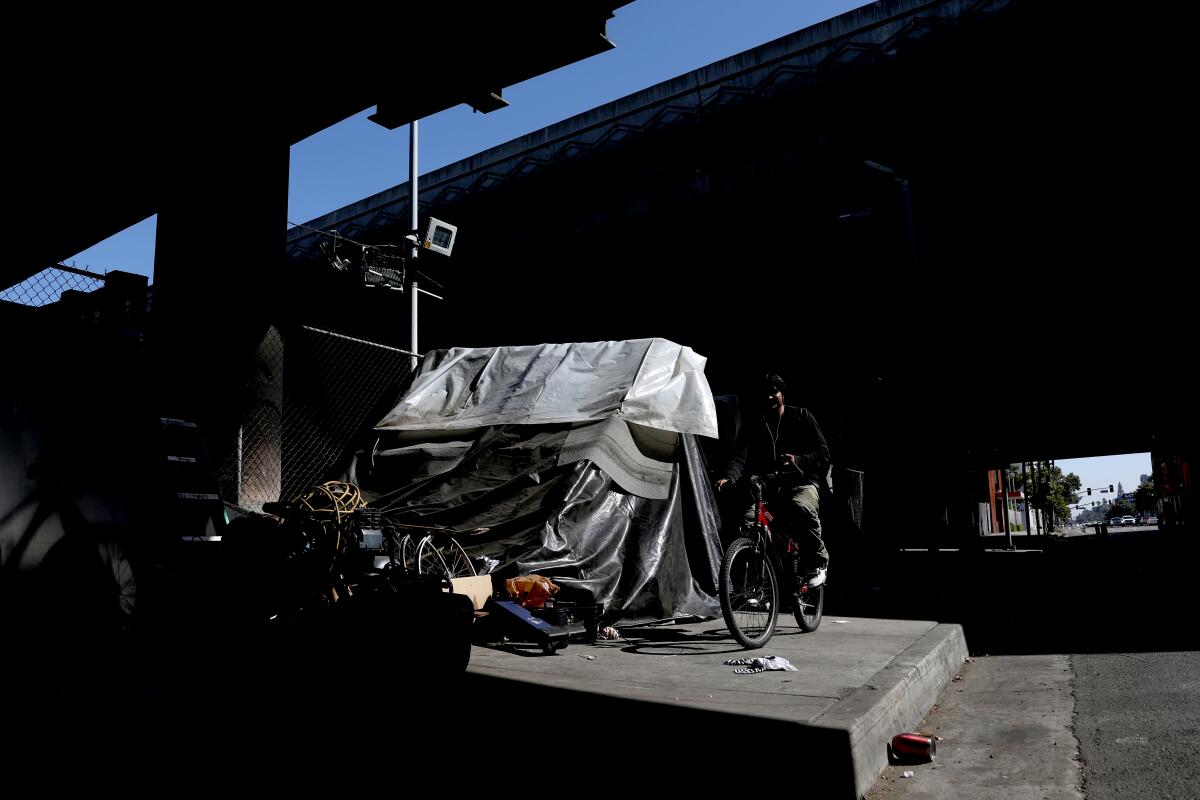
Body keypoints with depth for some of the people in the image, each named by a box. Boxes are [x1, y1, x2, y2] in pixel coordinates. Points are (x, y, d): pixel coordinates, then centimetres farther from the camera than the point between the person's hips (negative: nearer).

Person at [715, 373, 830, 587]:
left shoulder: (802, 416, 4)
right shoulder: (753, 422, 8)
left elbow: (823, 453, -2)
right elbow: (740, 454, -7)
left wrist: (798, 460, -23)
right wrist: (728, 477, -28)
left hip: (801, 483, -2)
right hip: (767, 485, 3)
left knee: (802, 507, -37)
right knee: (747, 520, -24)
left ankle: (817, 562, -15)